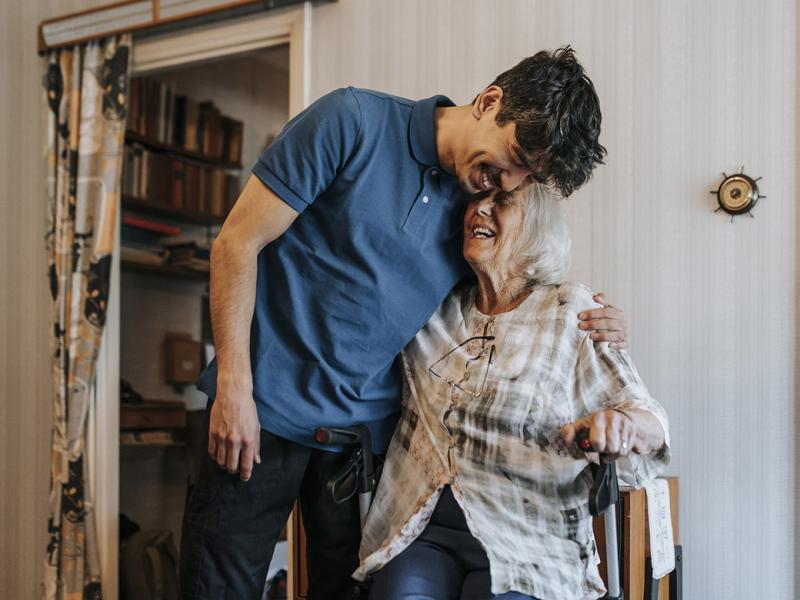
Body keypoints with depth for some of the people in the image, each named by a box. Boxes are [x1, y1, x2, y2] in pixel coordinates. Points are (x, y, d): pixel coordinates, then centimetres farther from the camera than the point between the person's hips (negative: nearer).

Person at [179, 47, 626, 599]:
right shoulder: (354, 121, -10)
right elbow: (238, 242, -10)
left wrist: (589, 326, -3)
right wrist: (234, 388, -14)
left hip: (368, 427, 4)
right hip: (265, 409, -4)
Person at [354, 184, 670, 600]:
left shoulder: (570, 312, 2)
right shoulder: (434, 308, 11)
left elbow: (652, 423, -2)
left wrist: (620, 423, -24)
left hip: (526, 539, -1)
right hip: (422, 532, 2)